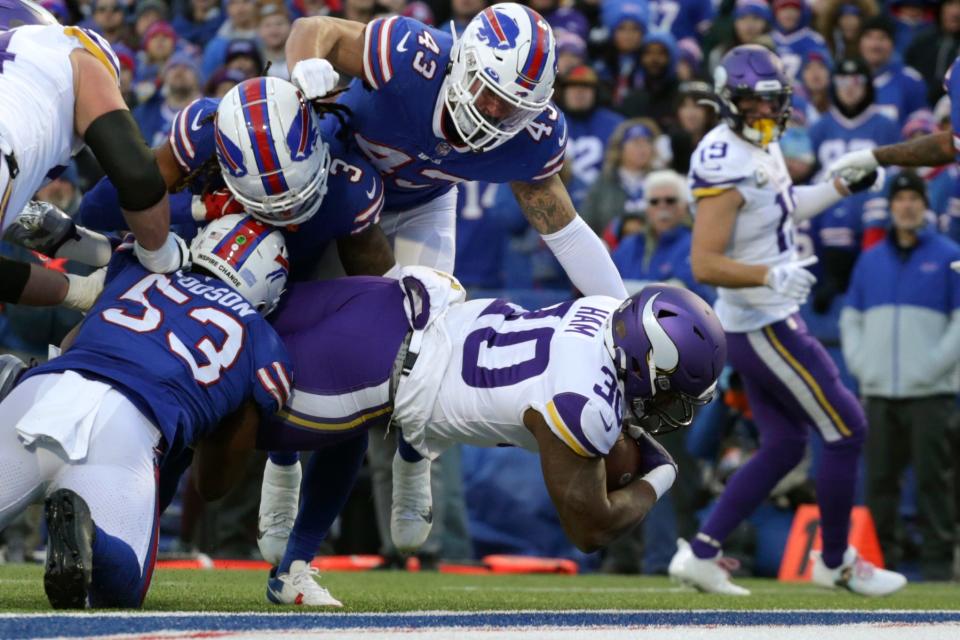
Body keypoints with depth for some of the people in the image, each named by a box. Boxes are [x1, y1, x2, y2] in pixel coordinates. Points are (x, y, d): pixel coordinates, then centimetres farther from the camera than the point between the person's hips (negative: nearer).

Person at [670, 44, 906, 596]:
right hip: (765, 327, -10)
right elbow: (704, 264, -28)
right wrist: (771, 275, -39)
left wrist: (841, 187, 18)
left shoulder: (764, 146, 6)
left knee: (784, 447, 15)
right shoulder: (727, 166, -24)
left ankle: (701, 553, 14)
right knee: (847, 432, 0)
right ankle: (836, 562, 15)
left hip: (761, 324, 10)